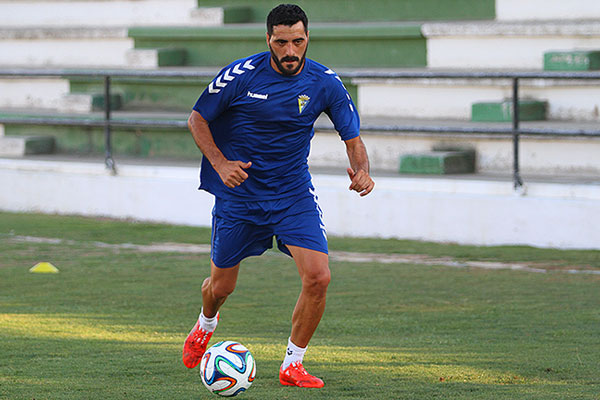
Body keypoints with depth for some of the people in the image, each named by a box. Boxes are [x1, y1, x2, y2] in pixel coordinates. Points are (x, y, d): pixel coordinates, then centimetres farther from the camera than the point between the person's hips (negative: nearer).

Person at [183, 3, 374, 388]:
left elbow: (353, 137, -3)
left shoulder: (324, 83, -10)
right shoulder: (241, 75, -14)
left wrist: (362, 170, -24)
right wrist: (220, 163, -18)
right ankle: (206, 324, 49)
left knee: (318, 278, -16)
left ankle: (293, 365, 2)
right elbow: (197, 119, -3)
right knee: (221, 286, 10)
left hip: (294, 194, 1)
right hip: (239, 194, -1)